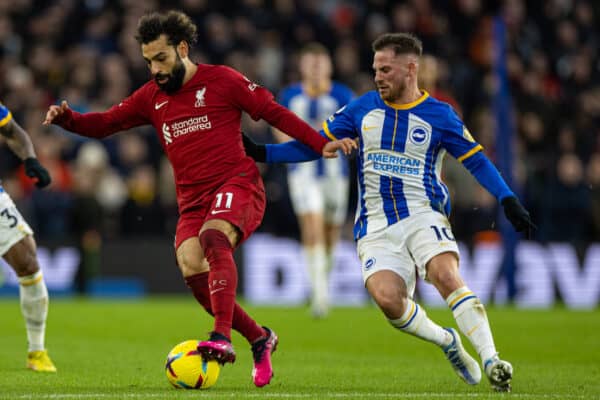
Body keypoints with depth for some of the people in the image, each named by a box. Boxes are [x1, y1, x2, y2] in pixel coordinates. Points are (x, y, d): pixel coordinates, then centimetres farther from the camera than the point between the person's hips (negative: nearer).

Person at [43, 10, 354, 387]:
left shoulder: (222, 80, 1)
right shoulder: (151, 97, 15)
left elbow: (274, 112, 2)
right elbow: (104, 123, 17)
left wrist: (320, 143, -5)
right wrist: (66, 118, -3)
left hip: (237, 184, -5)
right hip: (192, 200, 5)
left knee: (213, 237, -35)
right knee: (193, 270, -18)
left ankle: (223, 338, -44)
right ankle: (260, 339, 0)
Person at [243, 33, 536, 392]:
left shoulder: (439, 115, 3)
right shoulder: (363, 108, 9)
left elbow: (476, 161, 6)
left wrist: (509, 202, -6)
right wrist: (262, 153, 5)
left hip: (422, 216, -2)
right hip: (376, 228, 2)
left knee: (446, 276, -31)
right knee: (387, 298, -24)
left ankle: (491, 360, -28)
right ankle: (447, 341, 1)